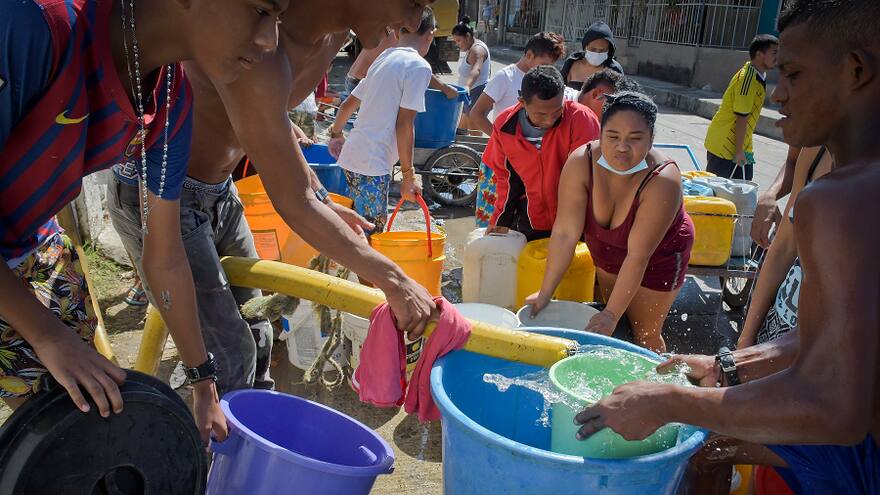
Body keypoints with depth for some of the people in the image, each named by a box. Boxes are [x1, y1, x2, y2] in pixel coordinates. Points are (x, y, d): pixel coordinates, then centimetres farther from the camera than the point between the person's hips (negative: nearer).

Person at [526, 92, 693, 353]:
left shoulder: (663, 181, -36)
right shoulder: (581, 162, -28)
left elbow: (637, 256, -33)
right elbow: (565, 233, -26)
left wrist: (611, 315, -32)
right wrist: (545, 293, -23)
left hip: (657, 258, -3)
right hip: (606, 251, 4)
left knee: (645, 334, 6)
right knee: (611, 328, 16)